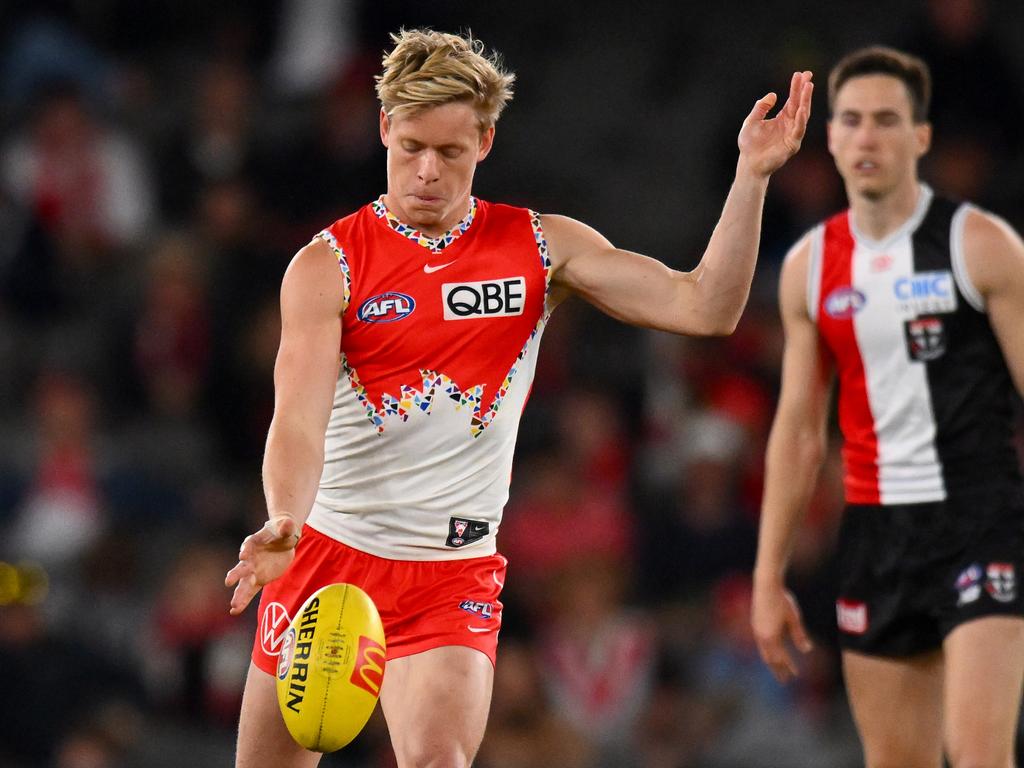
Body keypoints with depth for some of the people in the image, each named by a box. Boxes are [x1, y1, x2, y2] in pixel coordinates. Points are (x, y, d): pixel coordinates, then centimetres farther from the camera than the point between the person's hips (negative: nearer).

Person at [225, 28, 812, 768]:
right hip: (325, 557, 0)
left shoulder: (542, 248, 2)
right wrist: (284, 524, -37)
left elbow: (703, 307, -3)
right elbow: (299, 418, -18)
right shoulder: (329, 265, -6)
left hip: (454, 576, 0)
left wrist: (751, 178, -14)